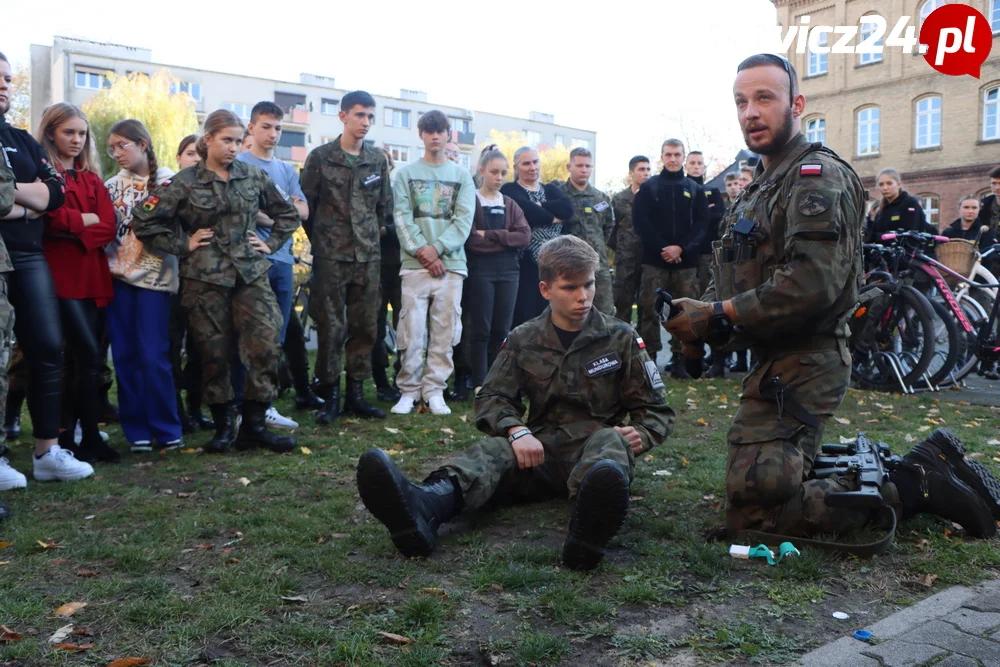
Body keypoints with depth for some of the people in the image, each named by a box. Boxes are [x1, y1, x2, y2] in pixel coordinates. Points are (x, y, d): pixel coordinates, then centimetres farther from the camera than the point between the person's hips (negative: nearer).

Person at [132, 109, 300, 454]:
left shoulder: (254, 176, 8)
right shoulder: (185, 182, 0)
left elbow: (288, 214, 19)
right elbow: (143, 221, -2)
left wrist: (271, 244, 8)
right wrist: (183, 245, -4)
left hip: (251, 274, 2)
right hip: (206, 279, -2)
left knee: (267, 345, -9)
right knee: (215, 353, 3)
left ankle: (253, 425, 2)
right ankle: (222, 427, 18)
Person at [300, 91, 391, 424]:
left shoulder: (378, 160, 10)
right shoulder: (320, 157, -1)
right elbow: (306, 204, 3)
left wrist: (369, 235, 13)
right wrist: (321, 240, 7)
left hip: (368, 255, 4)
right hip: (331, 256, -4)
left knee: (365, 327, 6)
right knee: (331, 327, -2)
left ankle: (356, 393, 17)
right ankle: (330, 396, 9)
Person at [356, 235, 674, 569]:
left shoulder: (621, 338, 6)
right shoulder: (524, 339, 9)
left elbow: (656, 409, 8)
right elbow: (492, 399, 3)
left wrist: (641, 435, -16)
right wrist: (517, 431, -20)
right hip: (541, 448, 1)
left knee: (610, 439, -36)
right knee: (494, 448, -31)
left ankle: (589, 528, -71)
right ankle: (423, 507, -65)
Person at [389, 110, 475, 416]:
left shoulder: (461, 176, 12)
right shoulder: (406, 174, 10)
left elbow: (464, 220, 1)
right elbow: (402, 218, 0)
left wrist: (437, 248, -11)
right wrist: (421, 251, -12)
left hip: (451, 263, 1)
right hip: (415, 264, -1)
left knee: (445, 332, 1)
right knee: (412, 330, -3)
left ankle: (434, 390, 10)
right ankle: (408, 390, 7)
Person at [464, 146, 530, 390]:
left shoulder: (510, 204, 14)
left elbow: (525, 236, -1)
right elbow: (470, 240, -14)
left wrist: (490, 235, -11)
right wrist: (505, 239, -10)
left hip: (508, 272, 5)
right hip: (480, 272, -4)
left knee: (501, 331, 6)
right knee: (481, 330, -2)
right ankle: (479, 384, 4)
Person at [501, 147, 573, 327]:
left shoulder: (551, 190, 17)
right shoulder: (510, 190, 0)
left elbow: (568, 208, -3)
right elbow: (528, 212, -20)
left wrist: (539, 205, -11)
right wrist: (553, 217, -7)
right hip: (525, 263, -5)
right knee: (524, 317, -6)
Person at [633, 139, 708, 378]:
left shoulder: (694, 189, 12)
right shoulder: (649, 187, 7)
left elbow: (701, 224, 5)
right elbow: (640, 222, -1)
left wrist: (681, 248, -10)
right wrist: (662, 248, -11)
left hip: (686, 261, 2)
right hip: (654, 260, -1)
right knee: (650, 310, -3)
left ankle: (679, 361, 9)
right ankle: (649, 359, 3)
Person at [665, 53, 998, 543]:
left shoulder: (818, 177, -12)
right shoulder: (762, 185, 20)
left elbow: (811, 284, -27)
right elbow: (732, 276, 16)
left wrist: (716, 312, -20)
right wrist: (700, 312, -5)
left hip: (800, 368, -10)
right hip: (775, 360, 10)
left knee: (754, 512, -14)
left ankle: (913, 488, -2)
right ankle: (924, 466, 20)